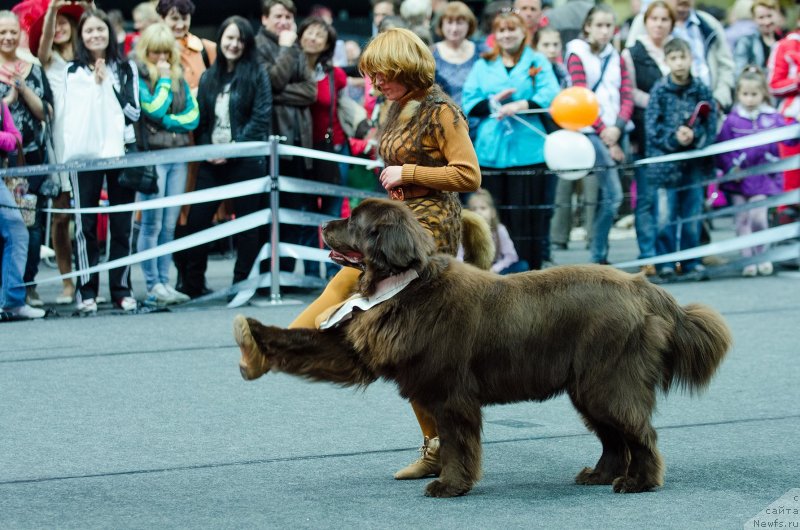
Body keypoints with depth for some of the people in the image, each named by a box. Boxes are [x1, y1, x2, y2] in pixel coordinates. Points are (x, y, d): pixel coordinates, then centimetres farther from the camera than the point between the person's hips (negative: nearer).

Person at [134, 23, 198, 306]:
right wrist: (163, 79, -5)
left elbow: (193, 115, 8)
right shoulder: (138, 77, -2)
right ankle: (153, 286, -4)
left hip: (178, 156, 5)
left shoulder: (178, 76, 14)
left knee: (169, 225, 6)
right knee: (152, 224, -5)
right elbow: (155, 109, -14)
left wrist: (169, 121, -7)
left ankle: (164, 282, 9)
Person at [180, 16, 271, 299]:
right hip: (212, 161, 4)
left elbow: (260, 119, -7)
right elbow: (200, 120, 13)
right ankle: (192, 286, 6)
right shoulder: (208, 77, 14)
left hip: (246, 161, -4)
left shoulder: (257, 75, 1)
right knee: (196, 220, -1)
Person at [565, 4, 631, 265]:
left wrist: (617, 128, -9)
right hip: (592, 132, -5)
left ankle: (598, 253, 11)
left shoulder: (617, 58, 15)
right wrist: (603, 132, -12)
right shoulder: (577, 55, 0)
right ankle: (597, 257, -10)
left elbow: (627, 97, 8)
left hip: (615, 130, 5)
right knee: (613, 194, -15)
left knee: (606, 195, 5)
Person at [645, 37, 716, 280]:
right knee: (668, 214, 1)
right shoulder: (659, 91, -3)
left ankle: (691, 261, 15)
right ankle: (665, 262, 8)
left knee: (692, 213, 6)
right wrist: (674, 137, -20)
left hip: (695, 161, 2)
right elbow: (652, 127, -5)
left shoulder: (702, 91, 2)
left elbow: (711, 124, 1)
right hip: (666, 159, -2)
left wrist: (694, 136, -18)